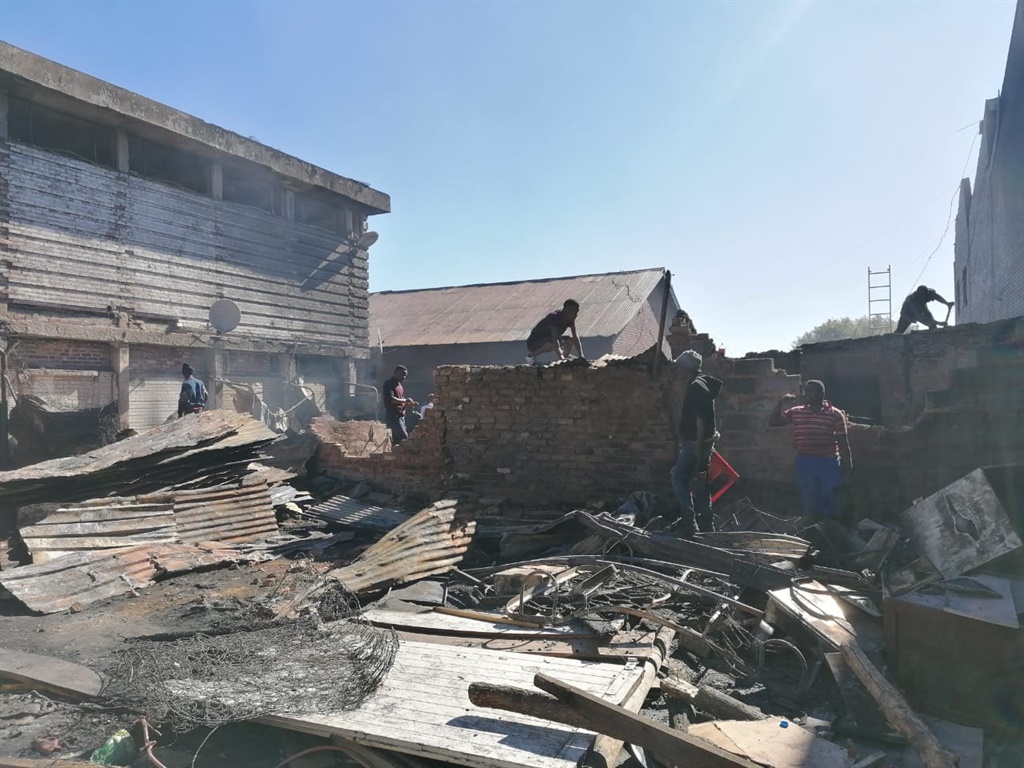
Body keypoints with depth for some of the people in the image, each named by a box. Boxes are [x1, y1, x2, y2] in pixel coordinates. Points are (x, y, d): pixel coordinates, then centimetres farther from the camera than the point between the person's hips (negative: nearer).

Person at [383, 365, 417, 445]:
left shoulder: (400, 385, 21)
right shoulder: (389, 384, -6)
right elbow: (390, 399, -20)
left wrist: (411, 404, 6)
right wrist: (405, 400, -17)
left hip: (401, 416, 9)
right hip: (393, 415, -9)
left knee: (397, 439, 6)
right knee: (404, 437, -19)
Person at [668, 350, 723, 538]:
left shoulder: (696, 387, -16)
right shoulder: (699, 385, 17)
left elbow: (700, 419, -22)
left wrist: (698, 446, -24)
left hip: (696, 443, -10)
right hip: (696, 443, 10)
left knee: (679, 478, -11)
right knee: (699, 482, 13)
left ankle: (689, 522, -11)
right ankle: (705, 523, 19)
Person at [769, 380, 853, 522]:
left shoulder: (835, 414, -4)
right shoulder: (796, 412, 3)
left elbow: (843, 442, -2)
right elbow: (772, 422, 4)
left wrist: (849, 468, -3)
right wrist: (781, 402, -7)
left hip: (828, 462, -2)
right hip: (805, 462, 2)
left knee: (829, 501, 8)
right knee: (809, 500, 11)